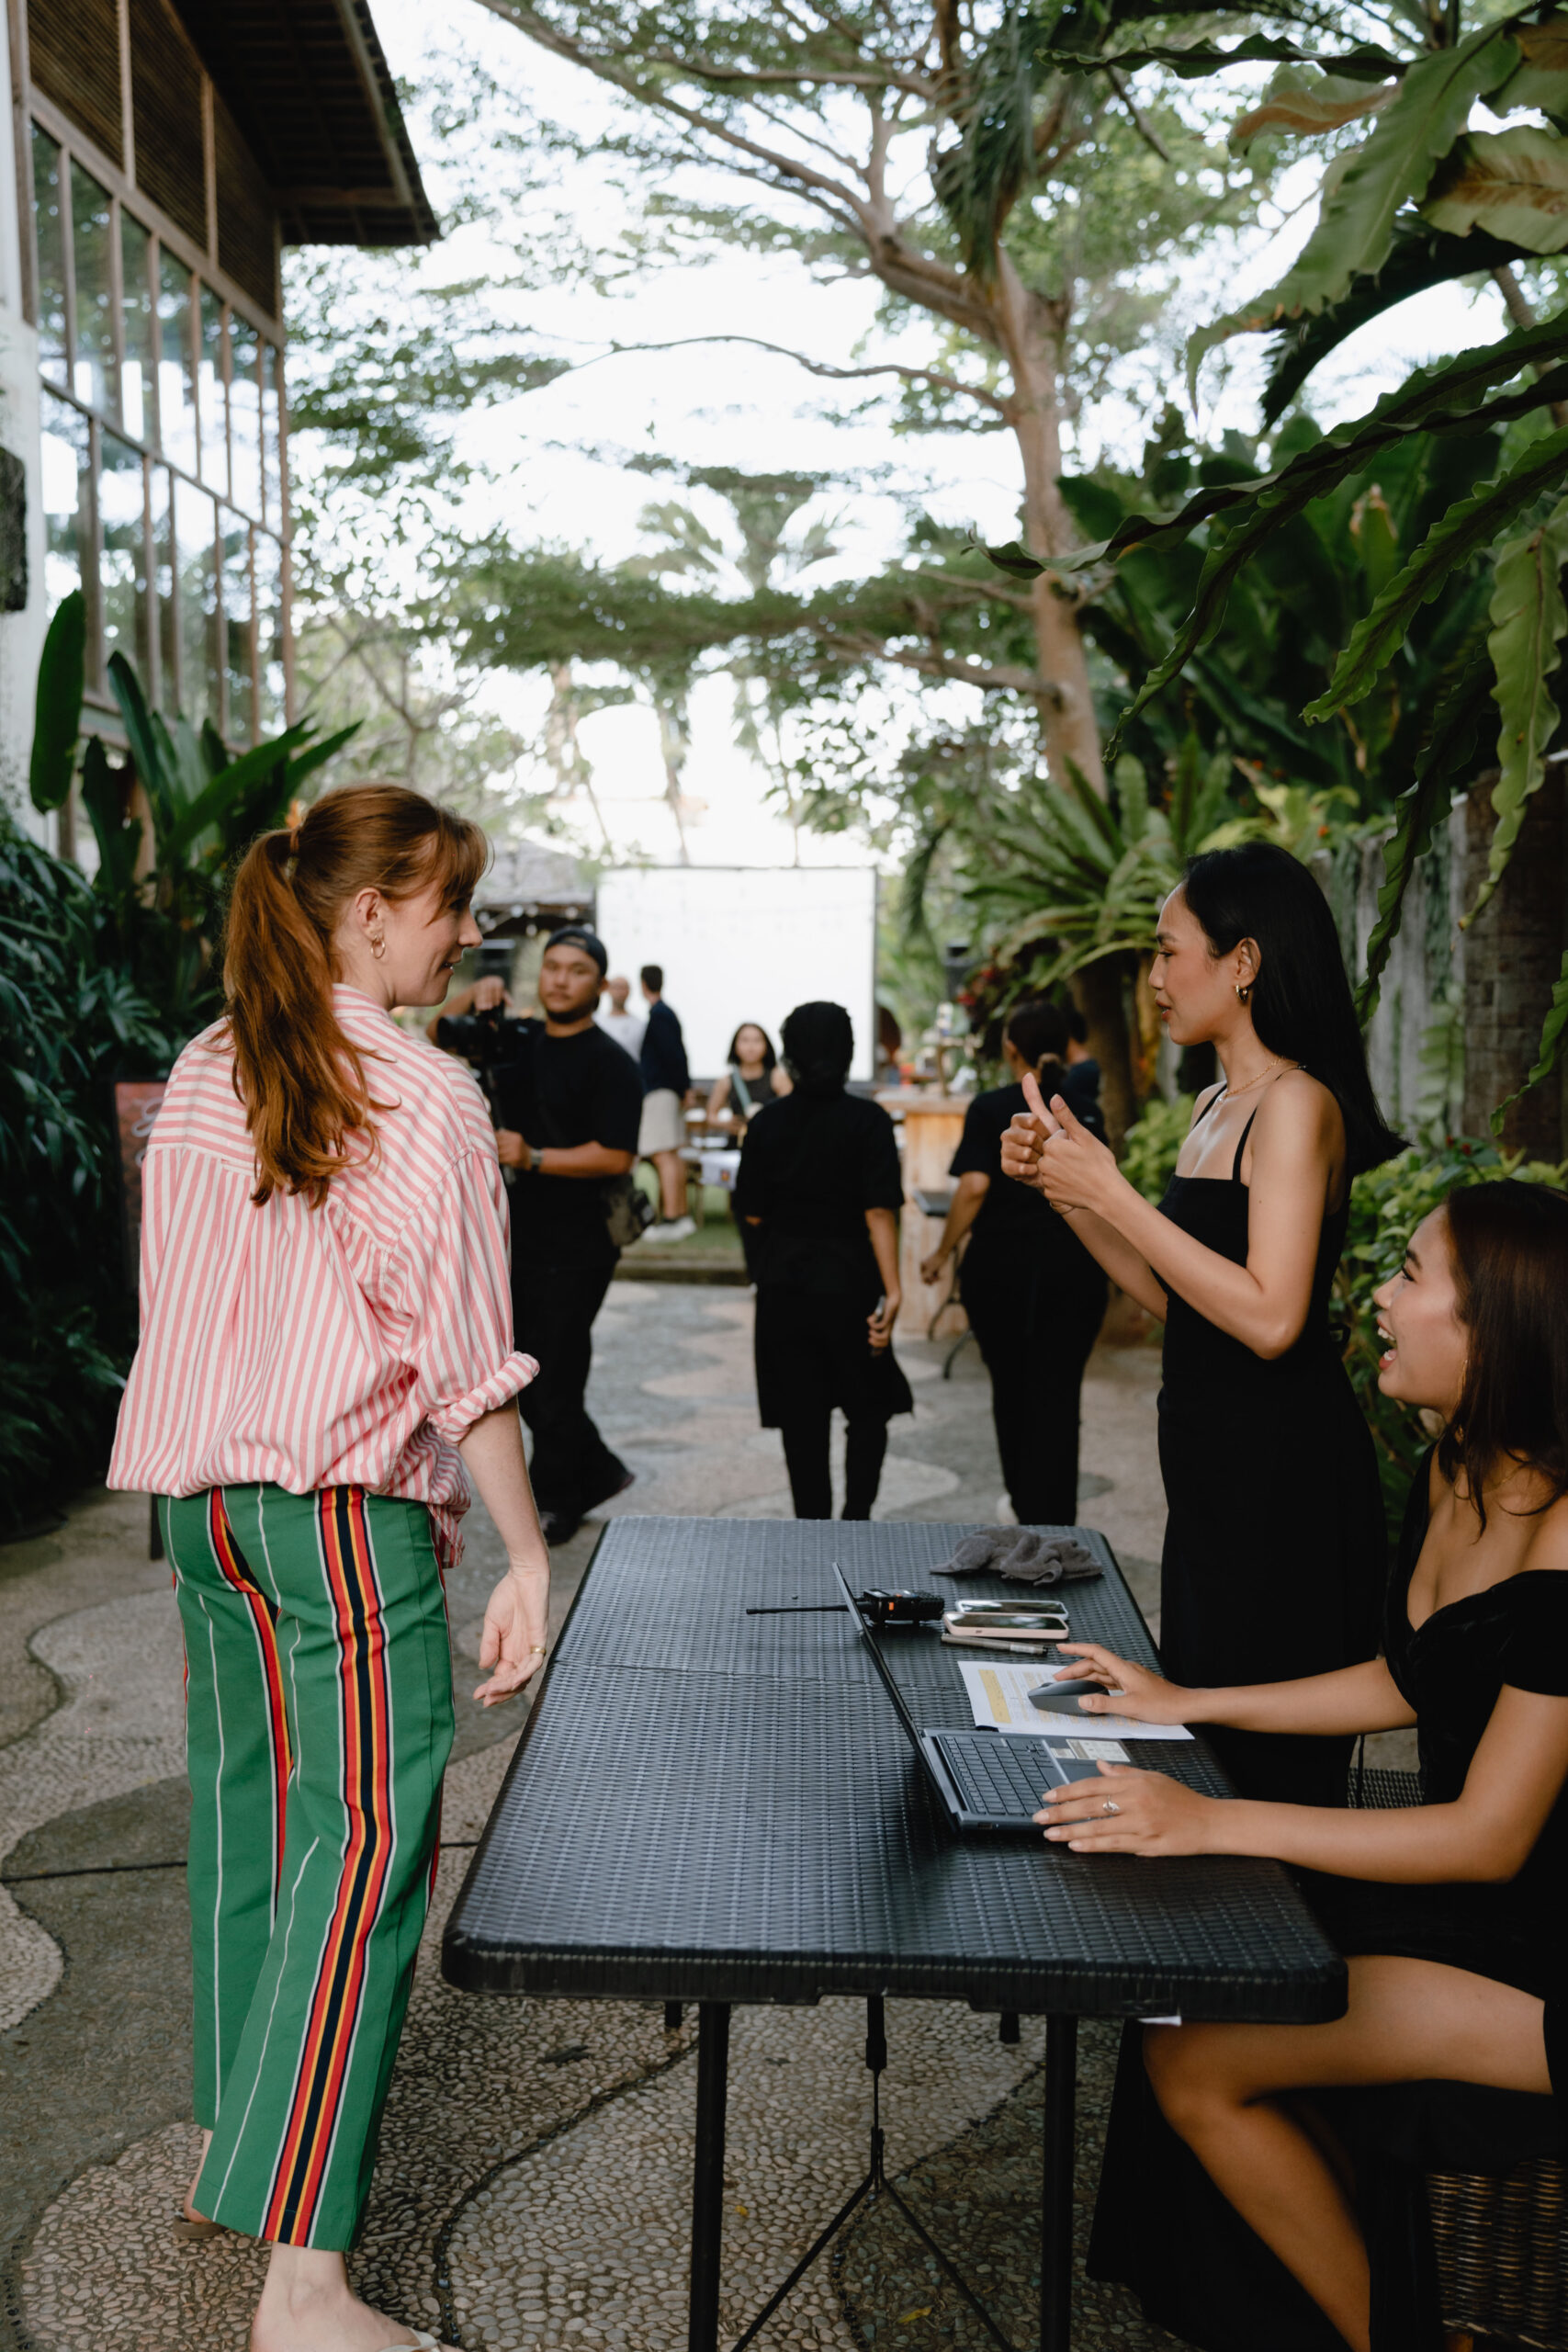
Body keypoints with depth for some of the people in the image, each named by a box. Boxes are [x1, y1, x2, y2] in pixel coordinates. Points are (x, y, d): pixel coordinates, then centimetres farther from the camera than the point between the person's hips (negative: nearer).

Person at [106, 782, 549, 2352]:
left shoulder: (202, 1073, 7)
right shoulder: (424, 1098, -13)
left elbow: (175, 1295, 12)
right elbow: (465, 1360, -15)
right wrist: (528, 1558, -9)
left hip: (199, 1489, 8)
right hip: (346, 1502, -8)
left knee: (248, 1805, 19)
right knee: (365, 1842, -3)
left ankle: (232, 2143, 36)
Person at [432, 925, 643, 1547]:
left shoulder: (610, 1063, -10)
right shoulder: (516, 1042, 11)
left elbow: (615, 1157, -19)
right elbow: (440, 1032, 20)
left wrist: (534, 1158, -24)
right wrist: (475, 997, 0)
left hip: (575, 1251, -8)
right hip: (515, 1240, 8)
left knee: (556, 1382, -1)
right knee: (525, 1379, 15)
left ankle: (554, 1503, 18)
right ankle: (598, 1473, 32)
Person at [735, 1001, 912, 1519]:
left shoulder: (767, 1122, -2)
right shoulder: (868, 1120, -9)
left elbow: (752, 1213, 0)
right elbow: (879, 1213, -16)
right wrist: (891, 1291, -17)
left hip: (782, 1284, 2)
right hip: (849, 1283, -2)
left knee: (801, 1418, 9)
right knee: (869, 1408, 13)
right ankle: (856, 1516, 0)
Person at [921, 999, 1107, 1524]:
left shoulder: (990, 1108, -6)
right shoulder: (1085, 1111, 4)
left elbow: (974, 1186, -17)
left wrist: (942, 1253, -7)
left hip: (1000, 1264, -1)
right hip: (1072, 1265, 1)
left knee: (1011, 1388, 17)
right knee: (1057, 1396, 0)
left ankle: (1025, 1506, 33)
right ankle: (1051, 1522, -7)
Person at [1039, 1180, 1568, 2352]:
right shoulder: (1453, 1473, 0)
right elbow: (1406, 1683, 13)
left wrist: (1214, 1821, -30)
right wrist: (1185, 1704, 13)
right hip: (1462, 1891, 9)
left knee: (1197, 2062, -11)